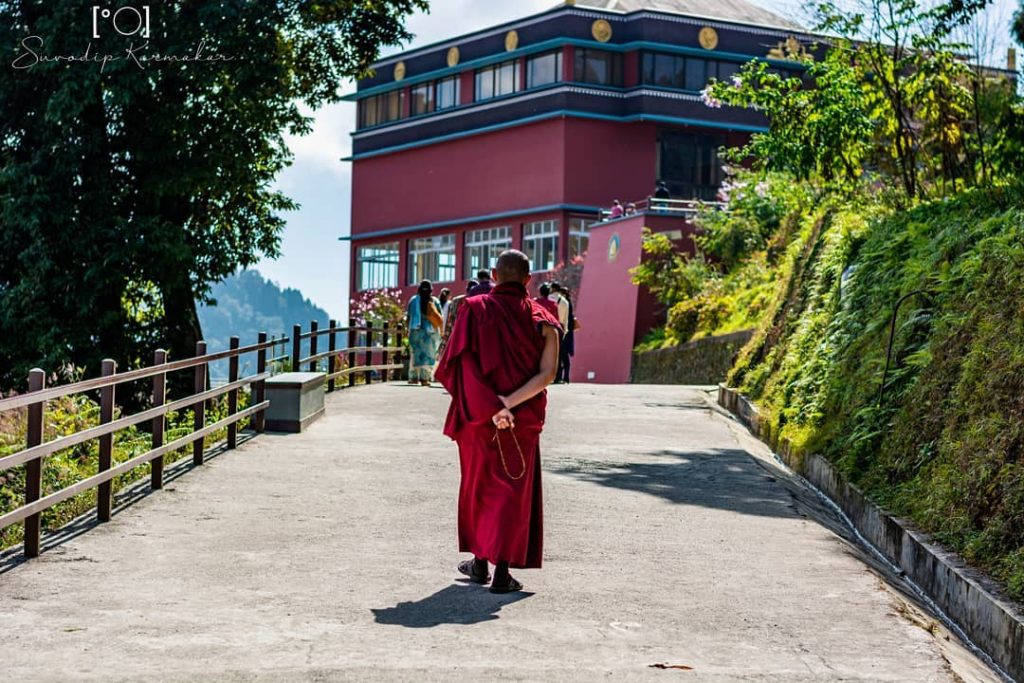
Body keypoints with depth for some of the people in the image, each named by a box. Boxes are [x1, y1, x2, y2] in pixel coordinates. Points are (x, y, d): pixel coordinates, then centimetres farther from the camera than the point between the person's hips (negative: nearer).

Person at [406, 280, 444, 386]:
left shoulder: (413, 300, 2)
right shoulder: (434, 301, -2)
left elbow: (408, 317, 2)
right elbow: (439, 317, -1)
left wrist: (409, 329, 12)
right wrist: (440, 332, 9)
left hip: (415, 330, 2)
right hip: (430, 330, -2)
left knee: (415, 353, 12)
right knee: (428, 354, -1)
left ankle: (413, 377, 12)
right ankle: (424, 378, -10)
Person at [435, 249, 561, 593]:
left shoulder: (474, 309, -4)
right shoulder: (541, 319, -2)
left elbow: (459, 365, -15)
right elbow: (547, 373, -14)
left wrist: (490, 407, -18)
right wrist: (509, 403, -18)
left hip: (477, 416, 1)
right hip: (523, 420, 0)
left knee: (478, 486, 17)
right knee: (513, 491, 7)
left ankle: (480, 562, 26)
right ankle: (502, 570, -2)